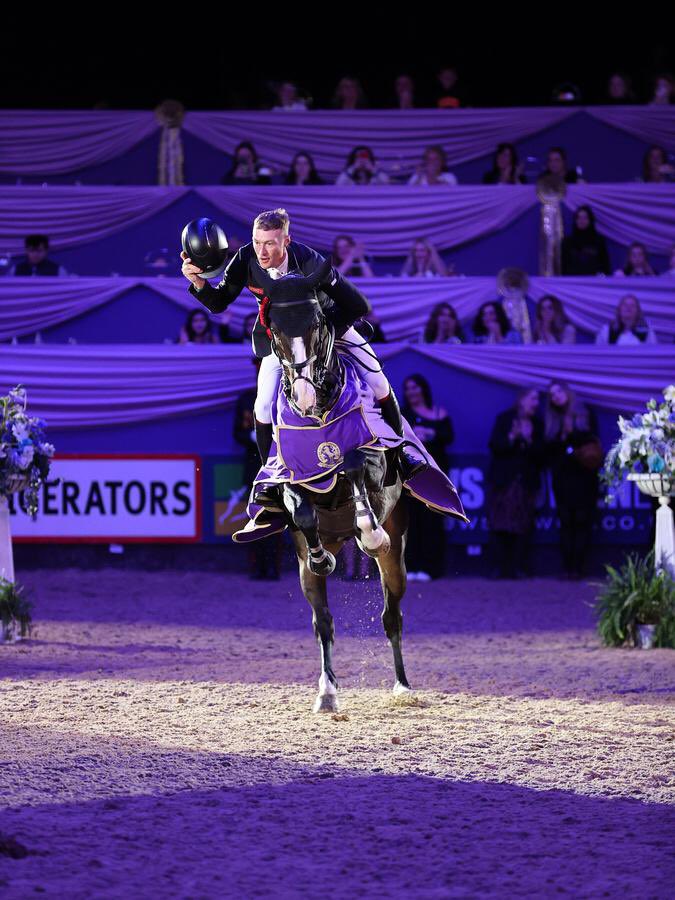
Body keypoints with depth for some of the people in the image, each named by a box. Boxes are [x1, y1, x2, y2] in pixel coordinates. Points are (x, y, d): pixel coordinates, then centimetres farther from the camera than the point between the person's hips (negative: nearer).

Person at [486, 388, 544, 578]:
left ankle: (519, 568, -6)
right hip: (502, 482, -1)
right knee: (501, 528, -4)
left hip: (526, 483, 1)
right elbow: (494, 445, -3)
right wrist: (512, 437, -17)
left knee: (523, 530, -7)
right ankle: (501, 568, -2)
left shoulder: (537, 425, 9)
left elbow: (540, 455, 3)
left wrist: (529, 440, -12)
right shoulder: (504, 419, 4)